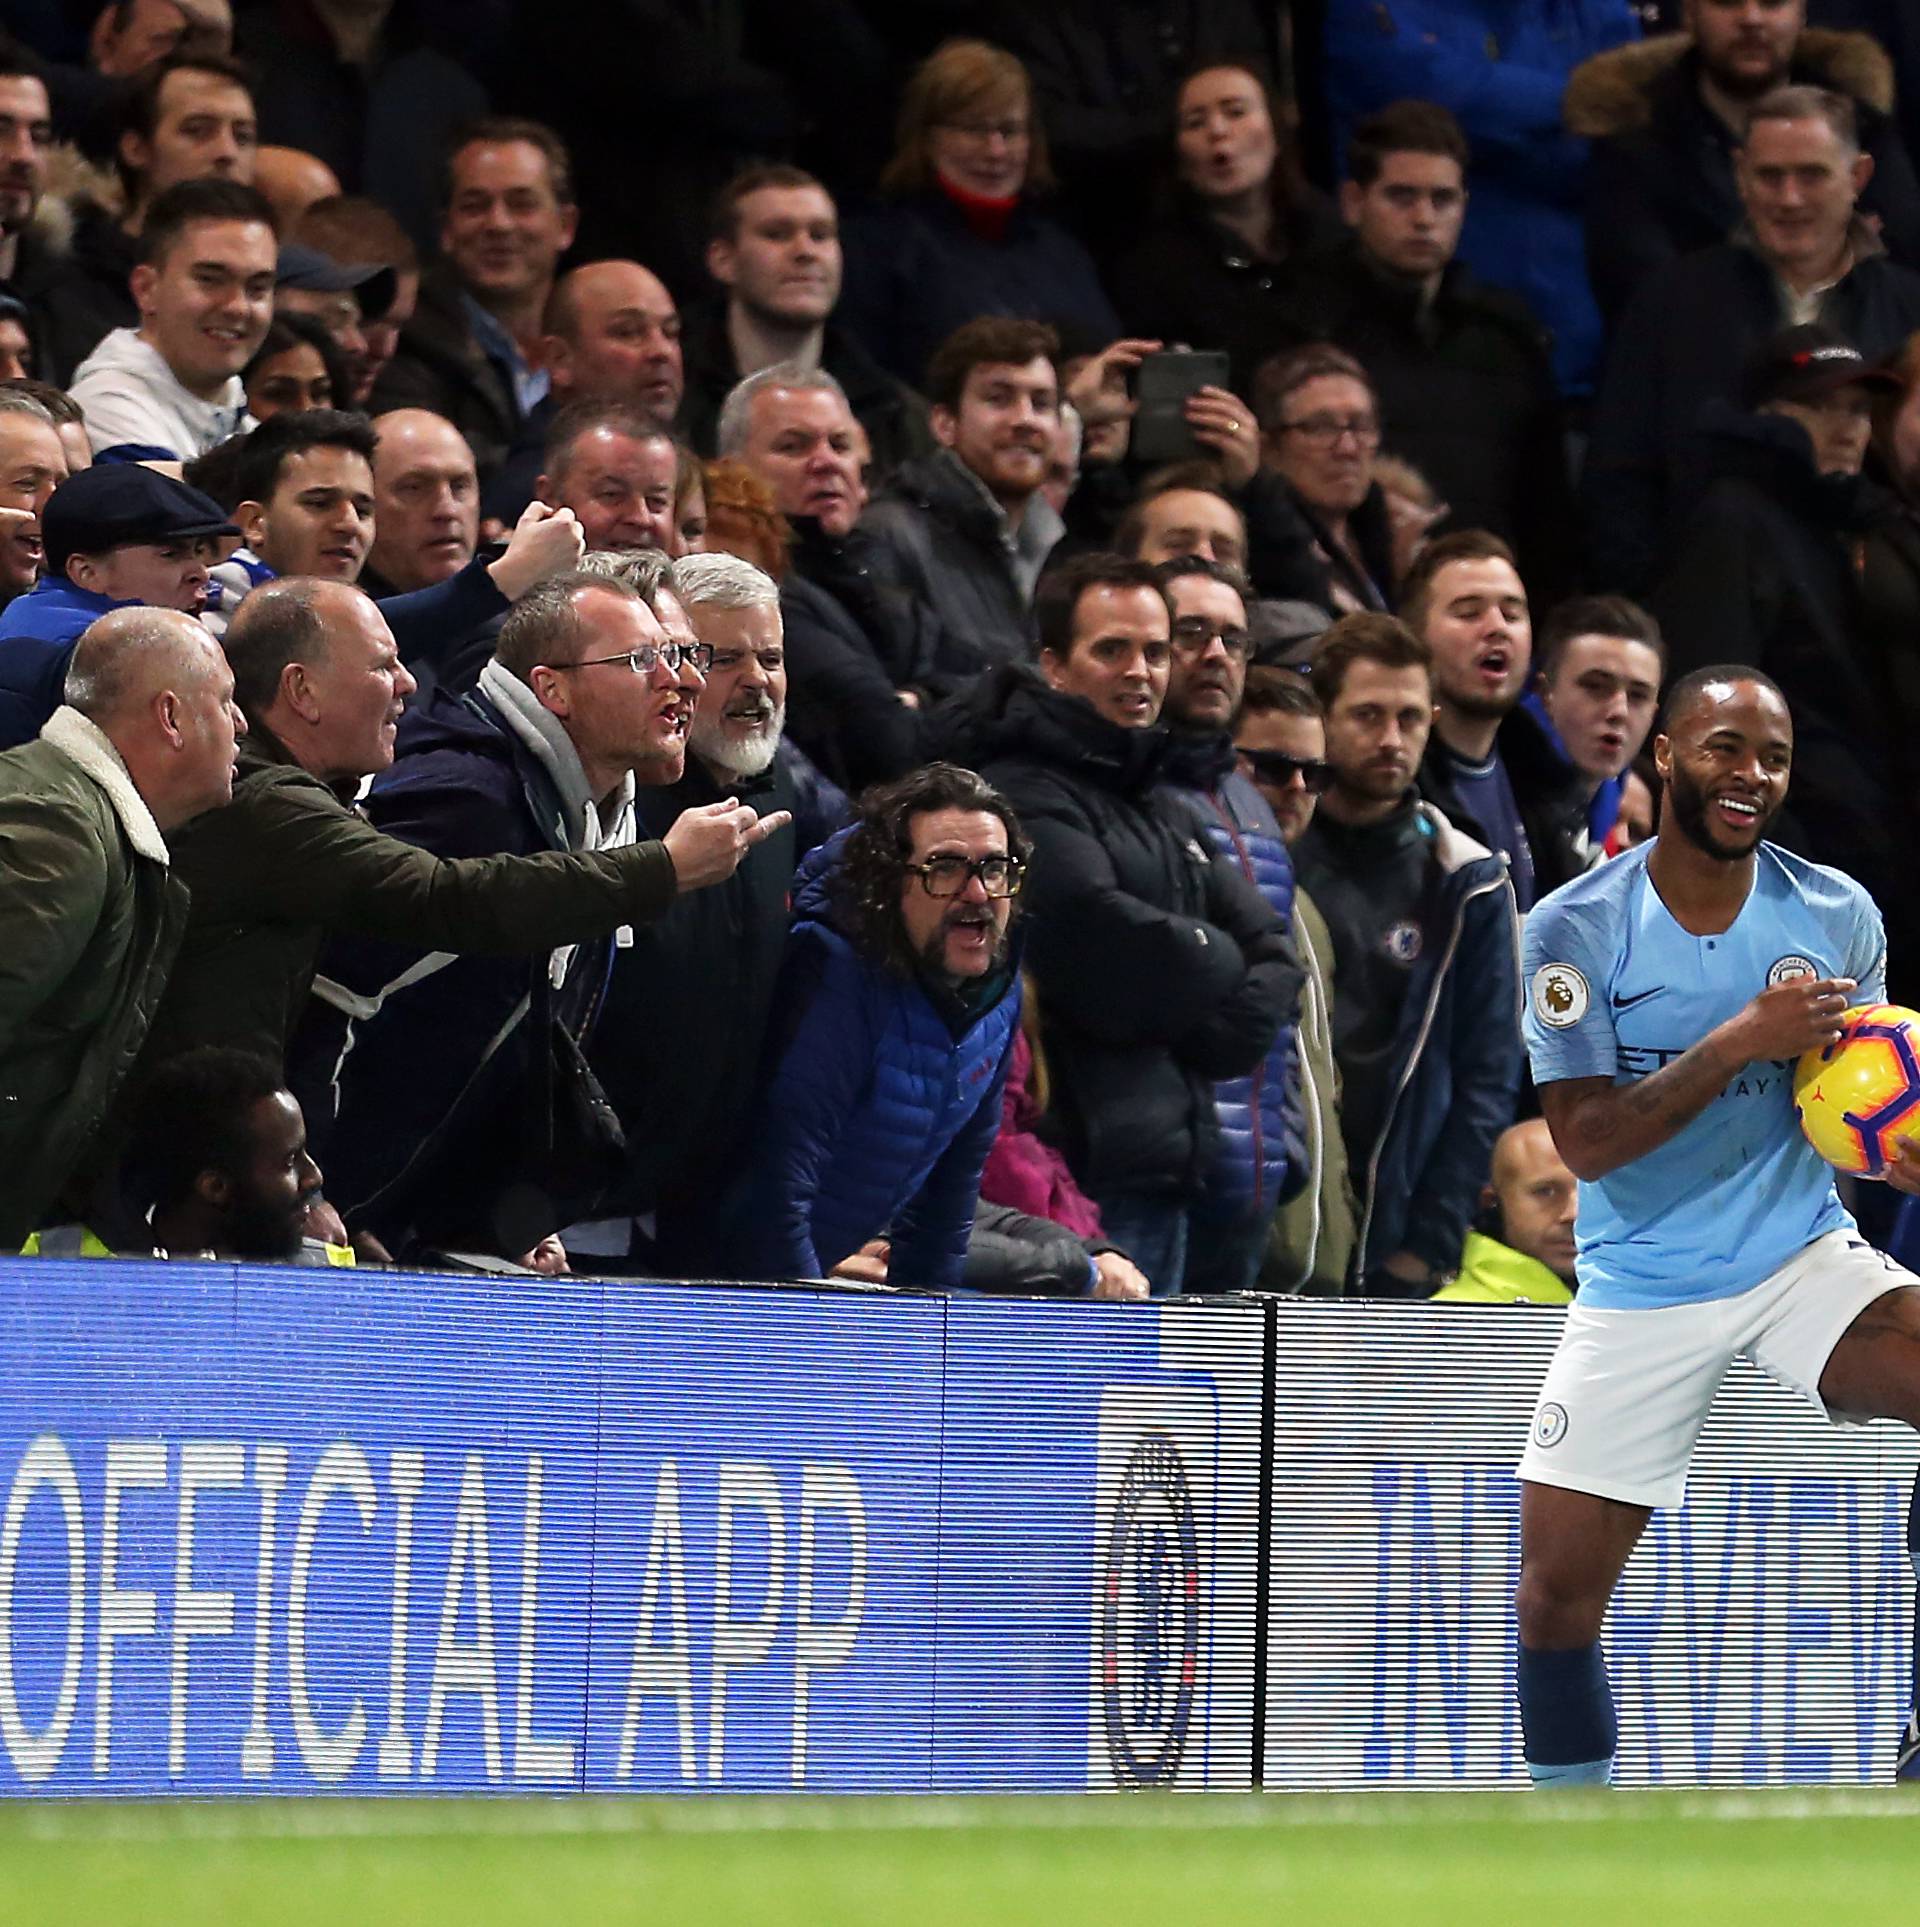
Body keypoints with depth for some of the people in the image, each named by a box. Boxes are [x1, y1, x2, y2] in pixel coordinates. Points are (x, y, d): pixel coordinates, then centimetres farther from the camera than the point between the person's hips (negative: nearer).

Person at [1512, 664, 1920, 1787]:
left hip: (1804, 1254, 1)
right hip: (1640, 1291, -1)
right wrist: (1743, 1040, -25)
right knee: (1558, 1589, -4)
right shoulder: (1578, 932, -9)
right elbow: (1586, 1141, -16)